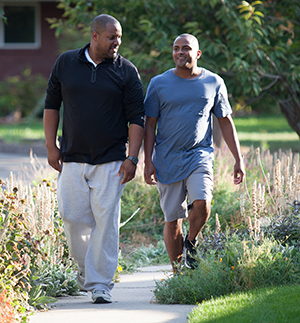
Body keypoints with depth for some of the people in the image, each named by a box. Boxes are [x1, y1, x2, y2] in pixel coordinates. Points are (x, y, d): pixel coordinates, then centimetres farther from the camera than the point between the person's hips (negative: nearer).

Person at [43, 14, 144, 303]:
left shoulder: (126, 71, 0)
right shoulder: (65, 63, 5)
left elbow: (136, 117, 0)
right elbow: (51, 105, 12)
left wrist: (132, 158, -8)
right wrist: (51, 146, 6)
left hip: (110, 160, -2)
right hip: (72, 159, 2)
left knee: (106, 220, -6)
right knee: (73, 218, -1)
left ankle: (100, 284, 0)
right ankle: (85, 266, 26)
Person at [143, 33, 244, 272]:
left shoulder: (213, 83, 6)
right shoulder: (159, 84, 4)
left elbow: (226, 122, 11)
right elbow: (150, 125, 5)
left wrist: (238, 159, 7)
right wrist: (148, 161, -3)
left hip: (199, 156, 0)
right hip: (167, 160, 0)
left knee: (202, 203, -24)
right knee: (172, 219, 2)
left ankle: (192, 243, 5)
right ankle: (177, 273, 14)